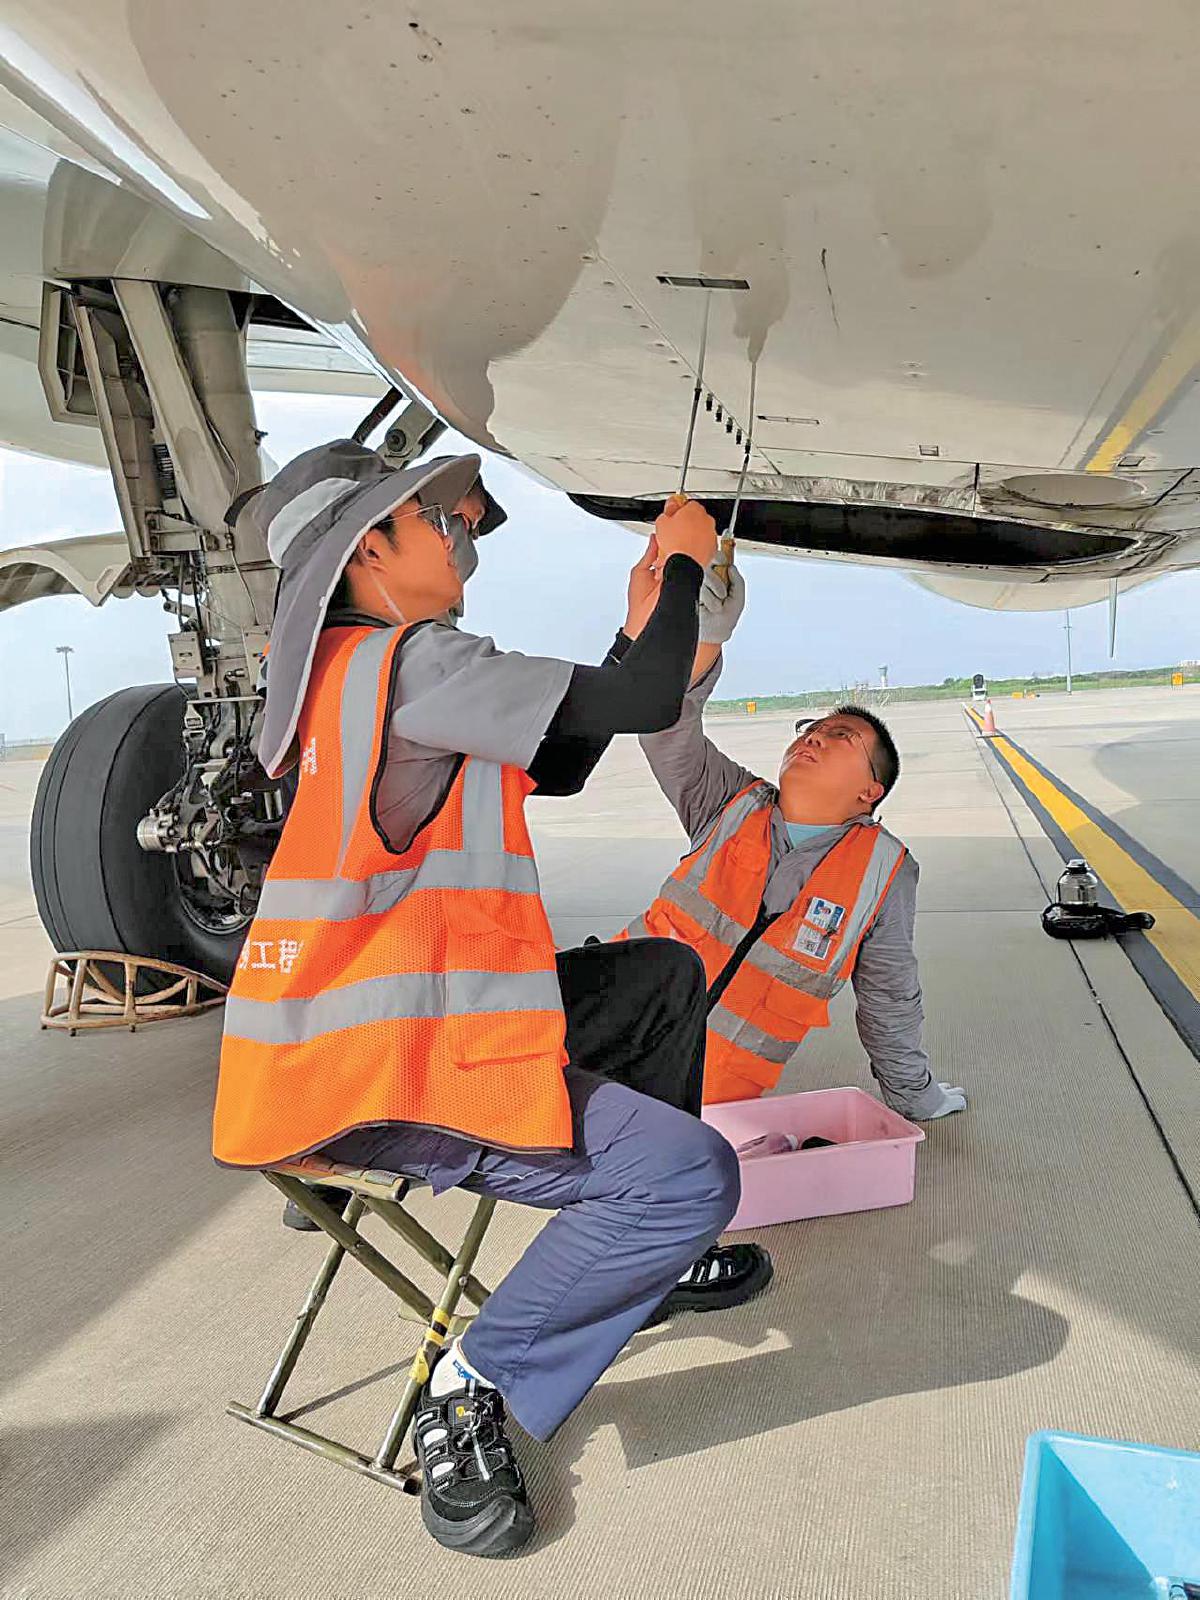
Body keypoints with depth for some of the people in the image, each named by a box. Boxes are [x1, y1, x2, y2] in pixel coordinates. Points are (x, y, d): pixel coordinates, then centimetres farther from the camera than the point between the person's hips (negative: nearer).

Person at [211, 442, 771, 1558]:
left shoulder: (354, 670, 15)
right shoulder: (410, 661, -17)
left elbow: (556, 768, 19)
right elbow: (649, 705, -18)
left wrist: (639, 628, 16)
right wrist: (682, 562, 0)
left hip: (375, 1019, 10)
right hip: (376, 1072, -10)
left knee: (664, 975, 19)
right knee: (695, 1175, -16)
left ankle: (639, 1257, 29)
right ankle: (475, 1385, 2)